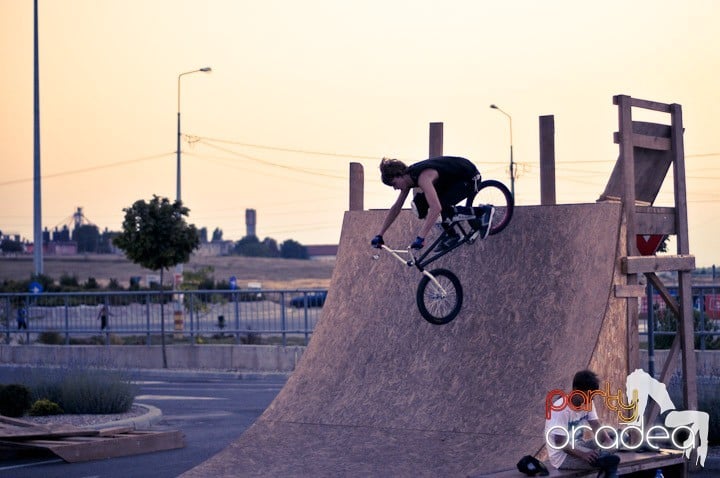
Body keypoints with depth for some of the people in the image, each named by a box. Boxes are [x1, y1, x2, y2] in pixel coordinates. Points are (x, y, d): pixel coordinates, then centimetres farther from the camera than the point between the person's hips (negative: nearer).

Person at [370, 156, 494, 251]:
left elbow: (436, 207, -46)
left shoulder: (423, 177, -34)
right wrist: (379, 235, -2)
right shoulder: (408, 177, -6)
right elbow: (396, 208, 3)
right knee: (419, 203, -8)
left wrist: (420, 238, -49)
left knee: (441, 206, -28)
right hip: (452, 180, 9)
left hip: (469, 177, -9)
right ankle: (452, 235, 6)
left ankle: (483, 212, -10)